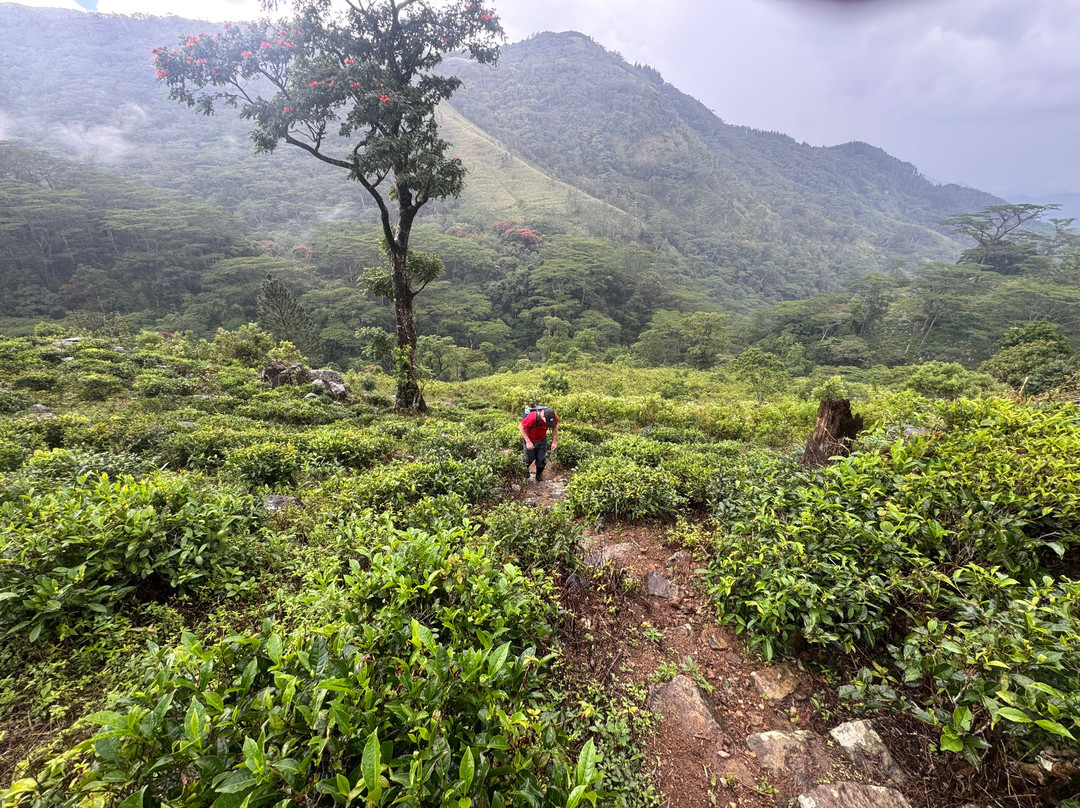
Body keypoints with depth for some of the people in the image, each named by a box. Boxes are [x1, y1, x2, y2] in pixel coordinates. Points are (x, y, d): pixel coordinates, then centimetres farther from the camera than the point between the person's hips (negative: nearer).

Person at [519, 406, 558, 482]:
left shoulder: (554, 417, -27)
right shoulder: (532, 418, -41)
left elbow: (555, 427, -4)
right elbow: (521, 427, -25)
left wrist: (554, 442, -6)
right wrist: (528, 442, -26)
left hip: (542, 440, 3)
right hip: (530, 439, -3)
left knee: (542, 459, 8)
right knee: (529, 458, 15)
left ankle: (539, 475, 35)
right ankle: (524, 469, 48)